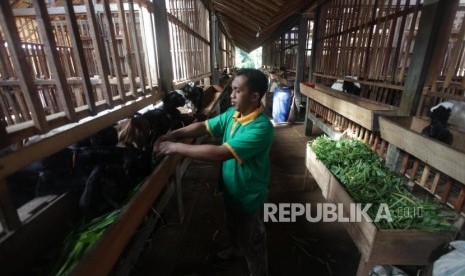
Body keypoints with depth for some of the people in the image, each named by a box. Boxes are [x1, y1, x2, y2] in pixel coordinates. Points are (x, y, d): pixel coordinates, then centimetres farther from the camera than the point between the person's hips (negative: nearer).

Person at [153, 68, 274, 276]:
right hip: (231, 190, 8)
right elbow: (204, 126, -3)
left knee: (253, 243, 19)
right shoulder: (232, 114, -7)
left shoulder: (260, 128, -35)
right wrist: (172, 135, -17)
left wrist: (176, 147, -35)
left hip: (249, 197, -8)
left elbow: (220, 153, -40)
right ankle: (236, 248, 64)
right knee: (233, 227, 35)